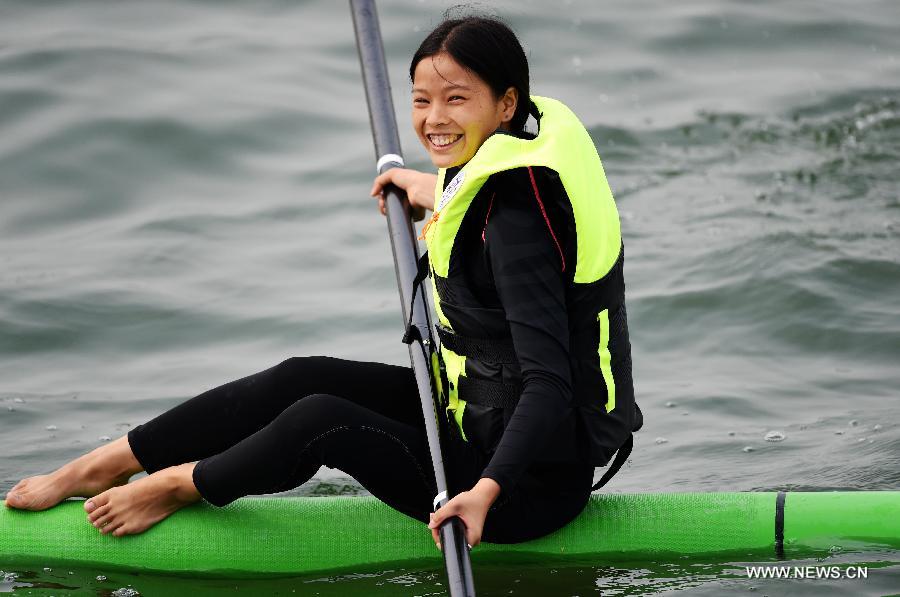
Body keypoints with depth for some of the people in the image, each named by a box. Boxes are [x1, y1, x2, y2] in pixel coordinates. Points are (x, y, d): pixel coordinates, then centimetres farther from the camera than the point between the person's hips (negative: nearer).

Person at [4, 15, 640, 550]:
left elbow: (550, 386, -34)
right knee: (304, 378, 2)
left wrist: (486, 490, -43)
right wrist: (435, 194, 36)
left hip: (535, 477, -10)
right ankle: (103, 468, 9)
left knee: (321, 421, -18)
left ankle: (180, 486, 10)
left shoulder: (516, 220, -26)